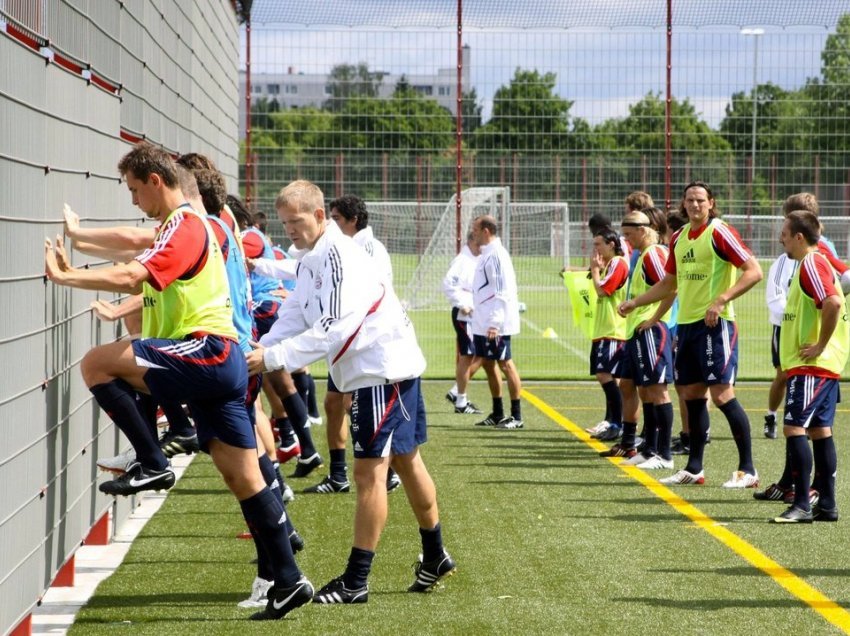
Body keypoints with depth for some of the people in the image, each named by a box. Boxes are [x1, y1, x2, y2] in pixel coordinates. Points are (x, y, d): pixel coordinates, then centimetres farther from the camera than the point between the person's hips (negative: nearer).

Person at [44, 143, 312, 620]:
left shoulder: (184, 227, -10)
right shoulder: (188, 224, 23)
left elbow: (131, 278, -23)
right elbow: (149, 287, 31)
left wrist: (64, 276, -17)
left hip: (206, 354, -10)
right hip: (217, 363, 10)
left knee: (97, 363, -16)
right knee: (244, 478, 8)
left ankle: (151, 465, -12)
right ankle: (289, 581, 8)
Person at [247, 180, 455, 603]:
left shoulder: (341, 256, -21)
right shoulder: (311, 261, 11)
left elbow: (333, 329, -28)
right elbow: (294, 318, 7)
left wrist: (274, 358, -30)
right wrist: (258, 348, -11)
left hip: (384, 369, -11)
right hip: (375, 371, 11)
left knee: (369, 472, -9)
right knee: (405, 461, 19)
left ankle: (355, 582, -7)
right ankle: (435, 559, 33)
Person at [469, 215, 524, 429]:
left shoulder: (496, 255, -15)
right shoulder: (485, 254, 14)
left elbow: (503, 292, -21)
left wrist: (495, 322, -25)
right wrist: (483, 319, 17)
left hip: (495, 325, -10)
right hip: (482, 324, 10)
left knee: (505, 364, -4)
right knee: (487, 363, 13)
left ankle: (516, 416, 0)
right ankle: (497, 414, 21)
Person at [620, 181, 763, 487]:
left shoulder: (719, 232, -9)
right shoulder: (679, 238, 14)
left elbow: (754, 271, -16)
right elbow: (669, 283, 27)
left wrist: (720, 301, -23)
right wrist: (635, 302, 24)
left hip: (715, 324, -8)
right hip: (687, 324, 8)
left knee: (722, 394, -12)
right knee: (691, 394, 11)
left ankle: (747, 470, -6)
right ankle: (694, 468, 20)